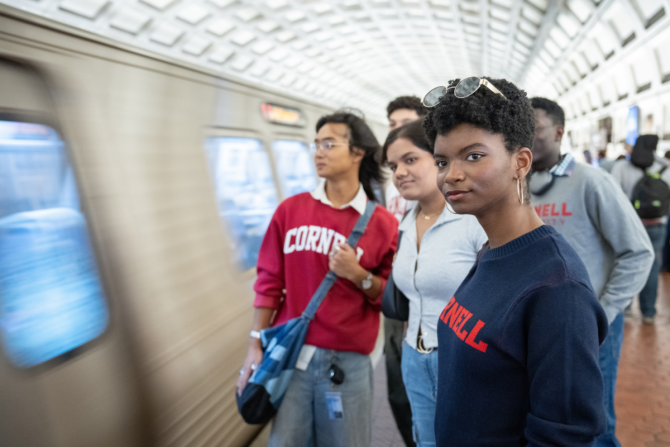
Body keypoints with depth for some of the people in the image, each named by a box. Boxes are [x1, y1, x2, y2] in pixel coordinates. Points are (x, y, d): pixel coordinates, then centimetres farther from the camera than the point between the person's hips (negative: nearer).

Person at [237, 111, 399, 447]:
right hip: (288, 353, 2)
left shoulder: (383, 224, -3)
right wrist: (255, 345, 3)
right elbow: (269, 281, 5)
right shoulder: (290, 210, 3)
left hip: (346, 362, -1)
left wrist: (359, 276, -15)